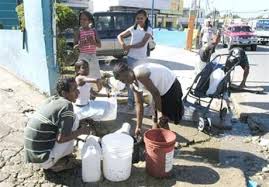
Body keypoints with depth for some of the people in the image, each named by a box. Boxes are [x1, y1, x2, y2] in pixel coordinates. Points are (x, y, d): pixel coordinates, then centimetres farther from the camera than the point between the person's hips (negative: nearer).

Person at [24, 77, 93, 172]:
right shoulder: (67, 105, -19)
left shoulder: (52, 99, 5)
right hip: (43, 157, -8)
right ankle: (56, 163, 4)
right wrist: (81, 131, -7)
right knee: (74, 120, -8)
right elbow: (61, 139, -22)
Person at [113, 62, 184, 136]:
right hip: (163, 89, 9)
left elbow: (155, 93, -24)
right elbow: (139, 104, 5)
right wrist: (138, 126, 6)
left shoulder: (139, 74, -29)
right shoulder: (133, 85, 0)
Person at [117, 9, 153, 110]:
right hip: (131, 57, 2)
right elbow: (120, 36, 9)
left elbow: (142, 43, -18)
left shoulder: (148, 30, -6)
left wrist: (128, 46, -19)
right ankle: (130, 100, 10)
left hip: (142, 58, -2)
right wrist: (123, 44, -12)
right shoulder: (133, 28, 3)